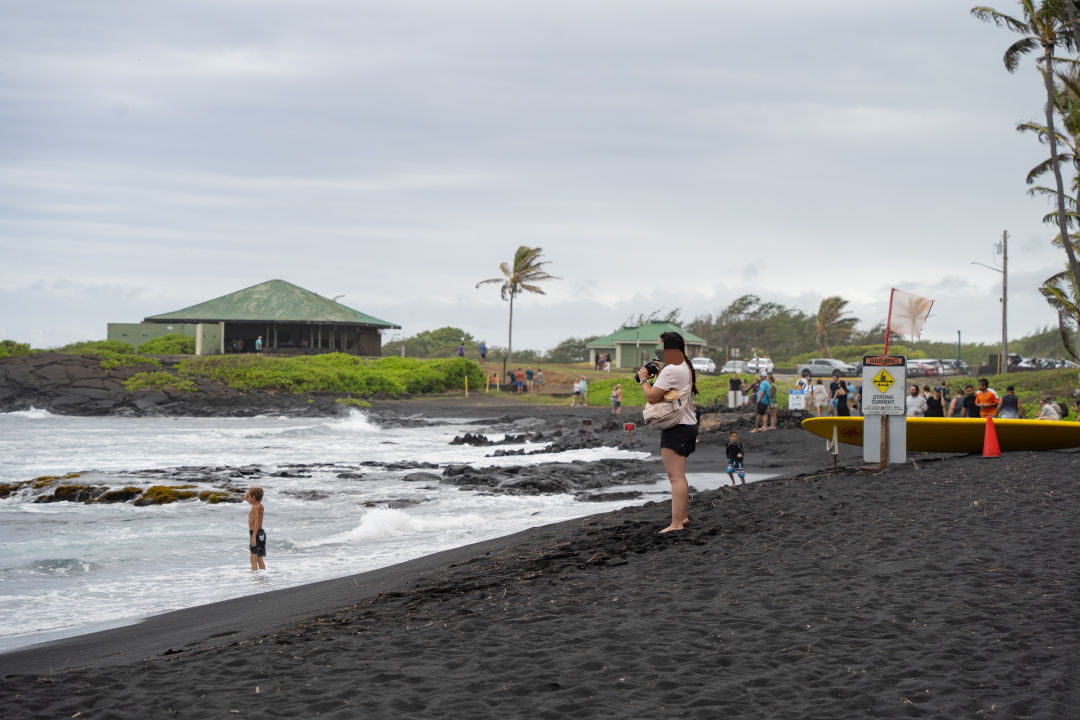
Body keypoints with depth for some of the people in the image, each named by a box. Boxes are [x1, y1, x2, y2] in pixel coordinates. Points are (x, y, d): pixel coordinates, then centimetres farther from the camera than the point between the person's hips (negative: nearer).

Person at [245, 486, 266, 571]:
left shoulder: (256, 507, -16)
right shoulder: (258, 505, 12)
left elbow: (257, 522, -24)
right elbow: (245, 498, 27)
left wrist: (253, 537, -28)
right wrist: (251, 490, 10)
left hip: (256, 533, -10)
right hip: (260, 534, 10)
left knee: (254, 559, -10)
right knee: (259, 558, 14)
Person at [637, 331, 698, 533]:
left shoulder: (671, 370, -17)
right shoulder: (685, 368, 15)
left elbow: (651, 397, -20)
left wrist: (644, 379, -4)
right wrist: (655, 376, 10)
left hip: (676, 429, -11)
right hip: (688, 425, 11)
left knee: (676, 477, -13)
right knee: (679, 476, 20)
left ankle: (676, 523, -16)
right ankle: (684, 516, 28)